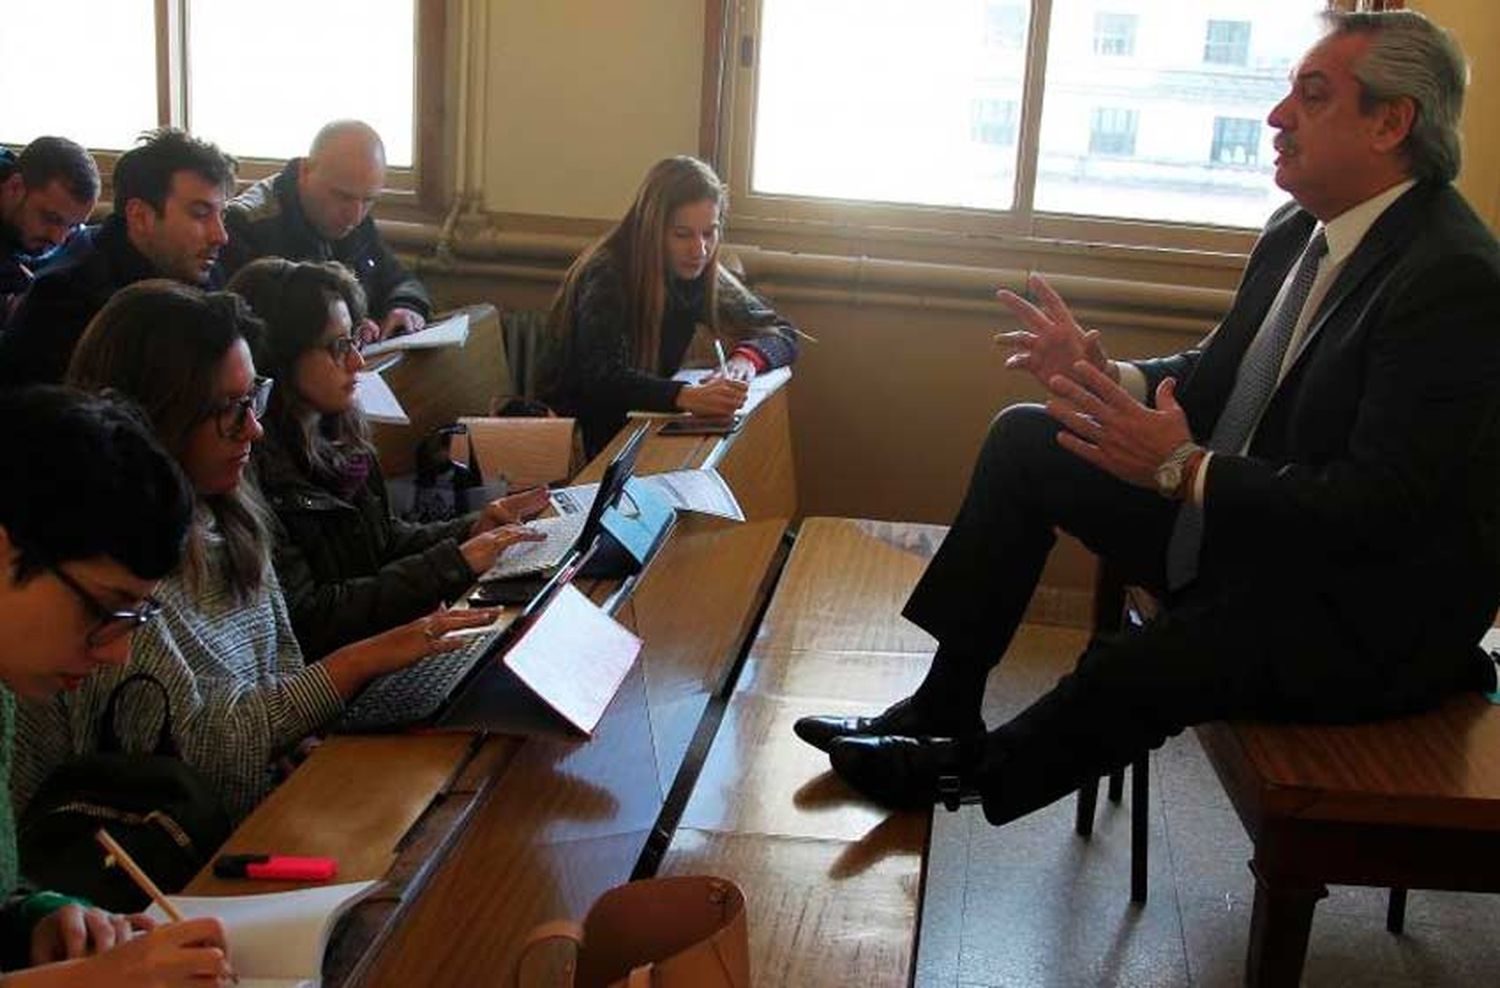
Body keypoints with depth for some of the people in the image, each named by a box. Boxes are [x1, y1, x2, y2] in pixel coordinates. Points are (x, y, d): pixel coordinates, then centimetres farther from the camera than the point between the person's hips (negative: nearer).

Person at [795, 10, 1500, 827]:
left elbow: (1381, 505, -27)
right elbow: (1216, 377, 12)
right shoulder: (1300, 230, 4)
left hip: (1363, 612, -9)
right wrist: (1103, 378, -7)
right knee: (1024, 438, 3)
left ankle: (970, 771, 6)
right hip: (1239, 521, 9)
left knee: (1127, 674, -29)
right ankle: (945, 711, 7)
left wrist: (1184, 469, -30)